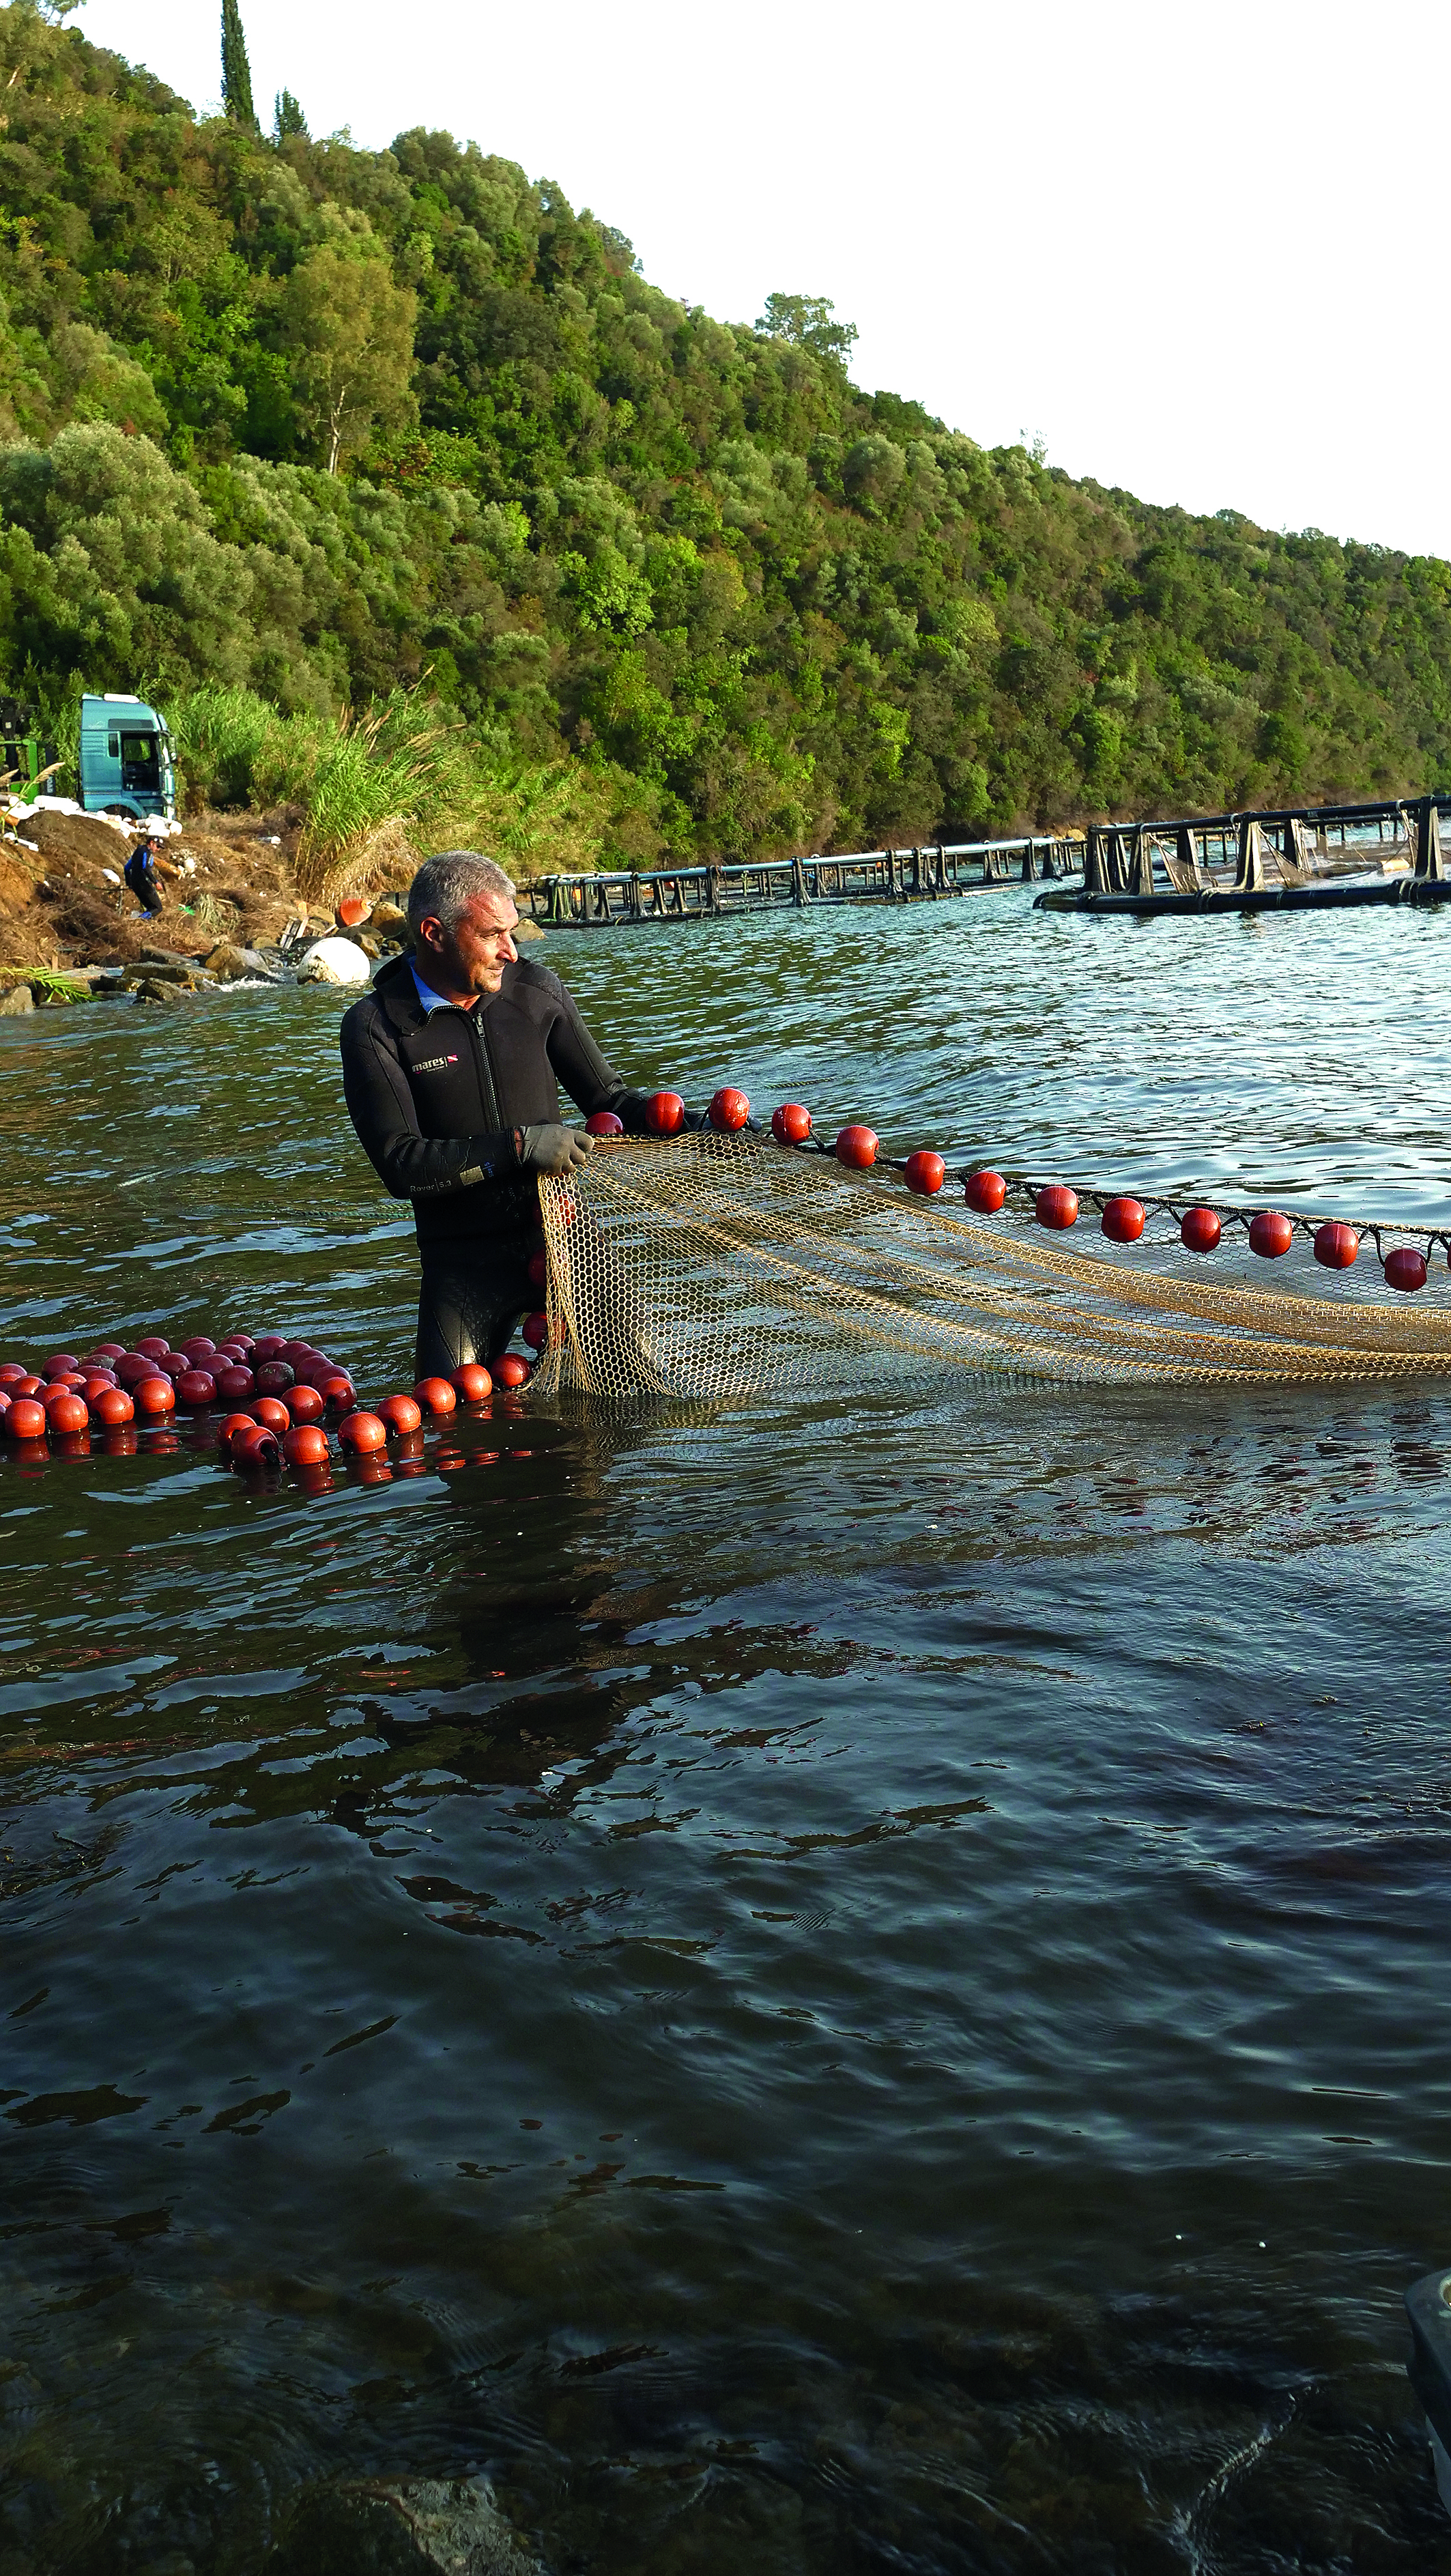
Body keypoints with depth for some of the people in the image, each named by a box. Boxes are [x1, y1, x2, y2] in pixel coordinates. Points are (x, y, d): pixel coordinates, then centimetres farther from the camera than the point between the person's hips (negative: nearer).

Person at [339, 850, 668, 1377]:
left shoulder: (536, 991, 4)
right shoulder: (376, 1027, -6)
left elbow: (605, 1095, 11)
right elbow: (400, 1164, -15)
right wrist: (516, 1146, -23)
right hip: (465, 1261, -2)